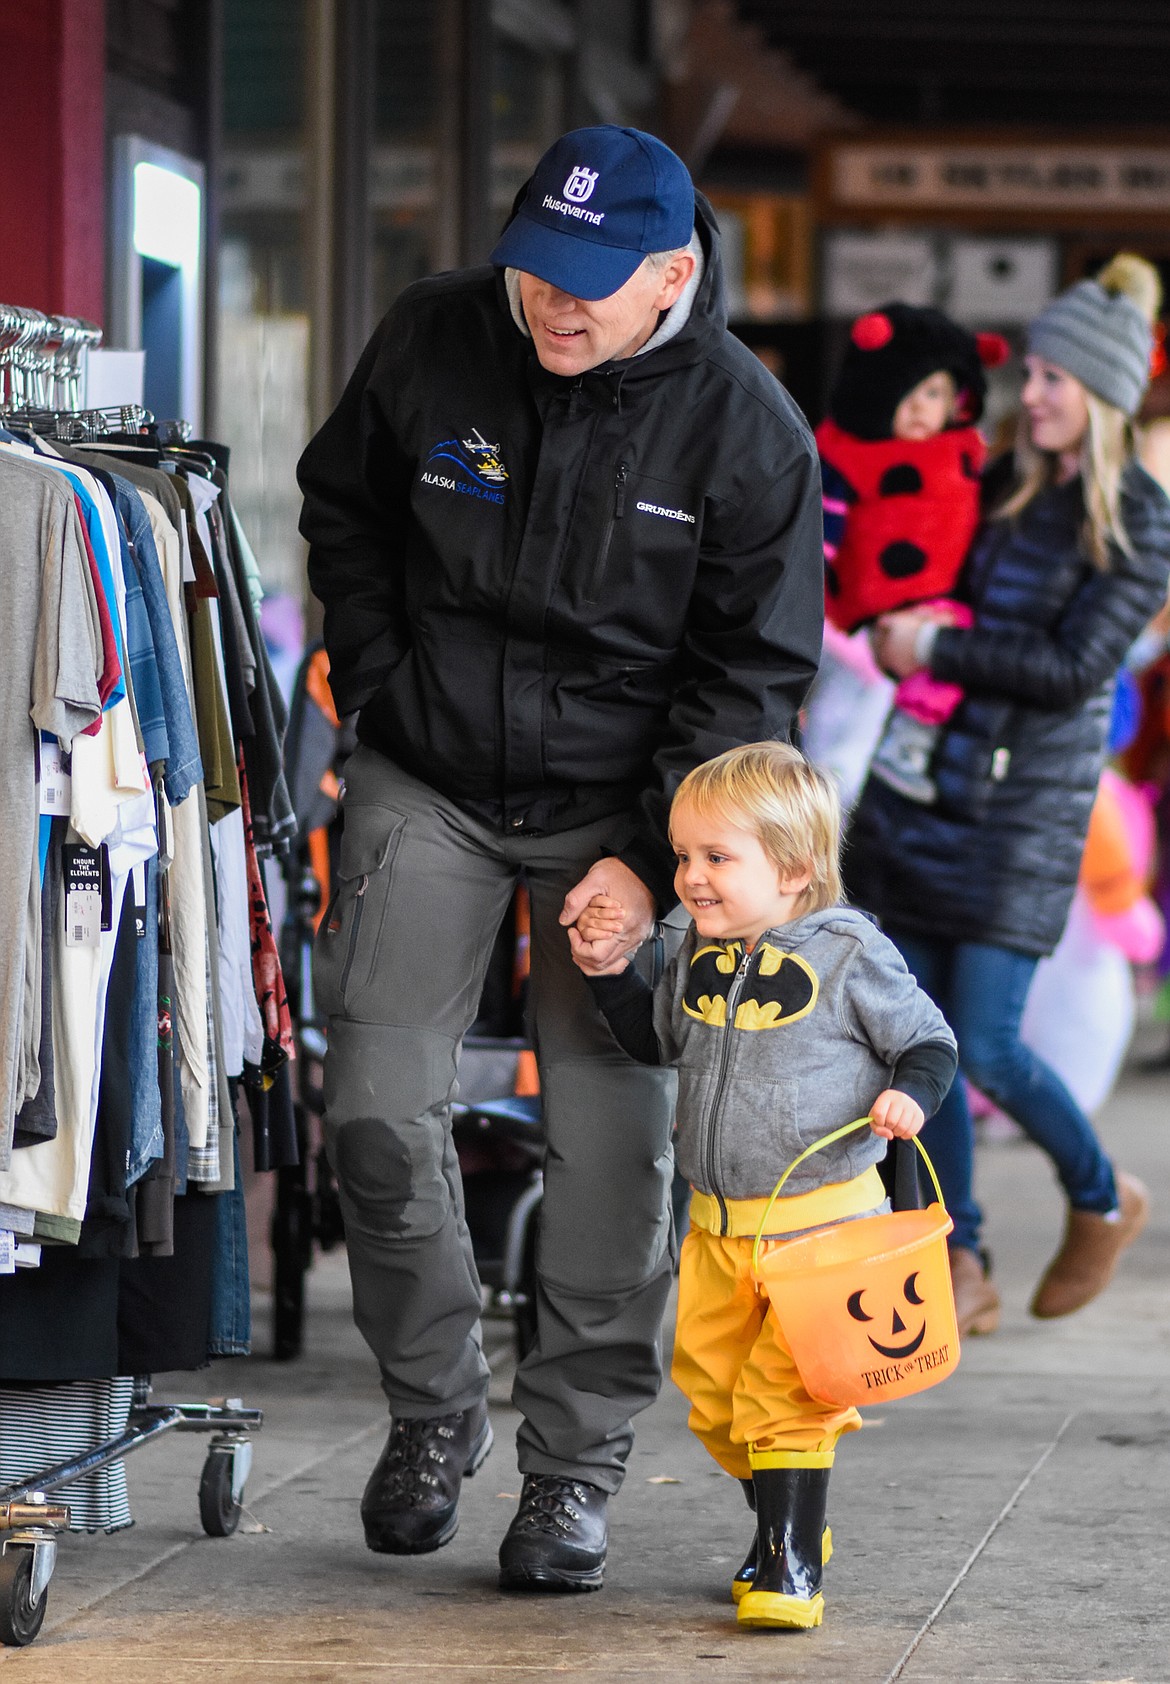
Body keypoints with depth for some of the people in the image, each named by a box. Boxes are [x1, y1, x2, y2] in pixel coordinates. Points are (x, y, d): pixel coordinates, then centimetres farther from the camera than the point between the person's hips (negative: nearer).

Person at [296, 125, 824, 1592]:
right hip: (428, 787, 2)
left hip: (620, 808, -2)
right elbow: (343, 510, 11)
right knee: (378, 1109, -4)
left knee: (613, 1143, -4)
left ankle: (575, 1463, 10)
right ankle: (431, 1410, 17)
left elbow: (748, 672, -8)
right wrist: (384, 691, 0)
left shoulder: (747, 429, -13)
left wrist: (651, 859, -15)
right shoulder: (431, 342, -8)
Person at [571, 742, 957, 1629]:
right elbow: (658, 1040, 22)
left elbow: (929, 1041, -4)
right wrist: (610, 971, 9)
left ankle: (792, 1565, -3)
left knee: (786, 1397, -9)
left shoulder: (848, 955, -12)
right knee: (713, 1391, 12)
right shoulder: (700, 955, 6)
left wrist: (908, 1096, -23)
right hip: (719, 1226, 7)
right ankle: (787, 1524, 31)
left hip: (820, 1219, -7)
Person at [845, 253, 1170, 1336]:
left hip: (1027, 803, -6)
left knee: (985, 1046, -9)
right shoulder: (1004, 486, 11)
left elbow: (1073, 668, -15)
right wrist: (893, 629, 9)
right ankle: (961, 1266, 11)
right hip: (922, 785, 6)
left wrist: (937, 651, -15)